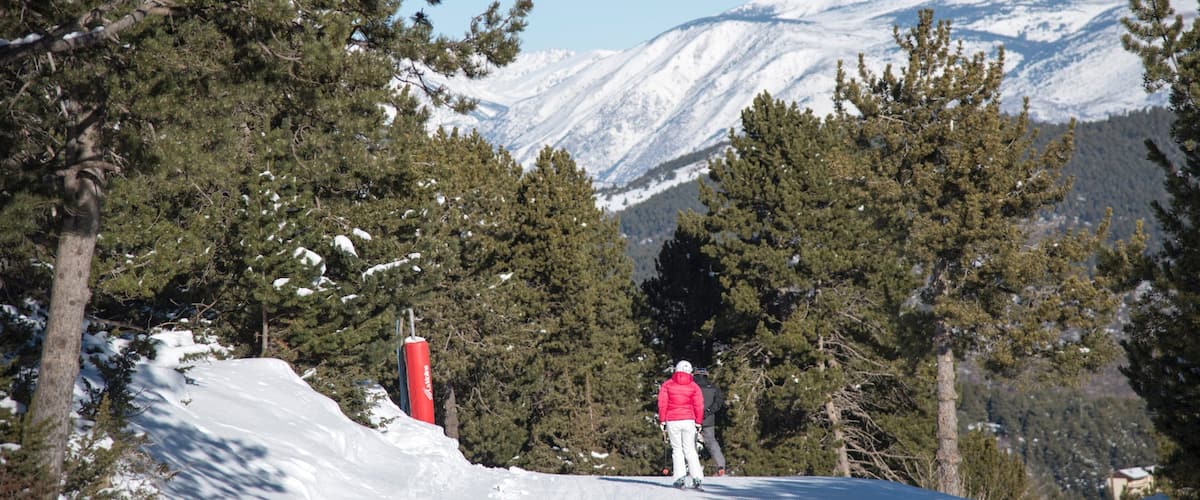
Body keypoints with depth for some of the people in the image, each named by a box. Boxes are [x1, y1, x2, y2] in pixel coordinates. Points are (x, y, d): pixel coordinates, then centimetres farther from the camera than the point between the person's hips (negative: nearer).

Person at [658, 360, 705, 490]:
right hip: (689, 421, 1)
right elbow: (699, 406, 1)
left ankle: (680, 478, -1)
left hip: (672, 421, -1)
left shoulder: (667, 385, 1)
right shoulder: (694, 386, 3)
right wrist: (698, 423, 7)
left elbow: (662, 404, -2)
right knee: (690, 450, 7)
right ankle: (697, 478, -3)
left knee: (677, 450, 8)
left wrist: (662, 421, 4)